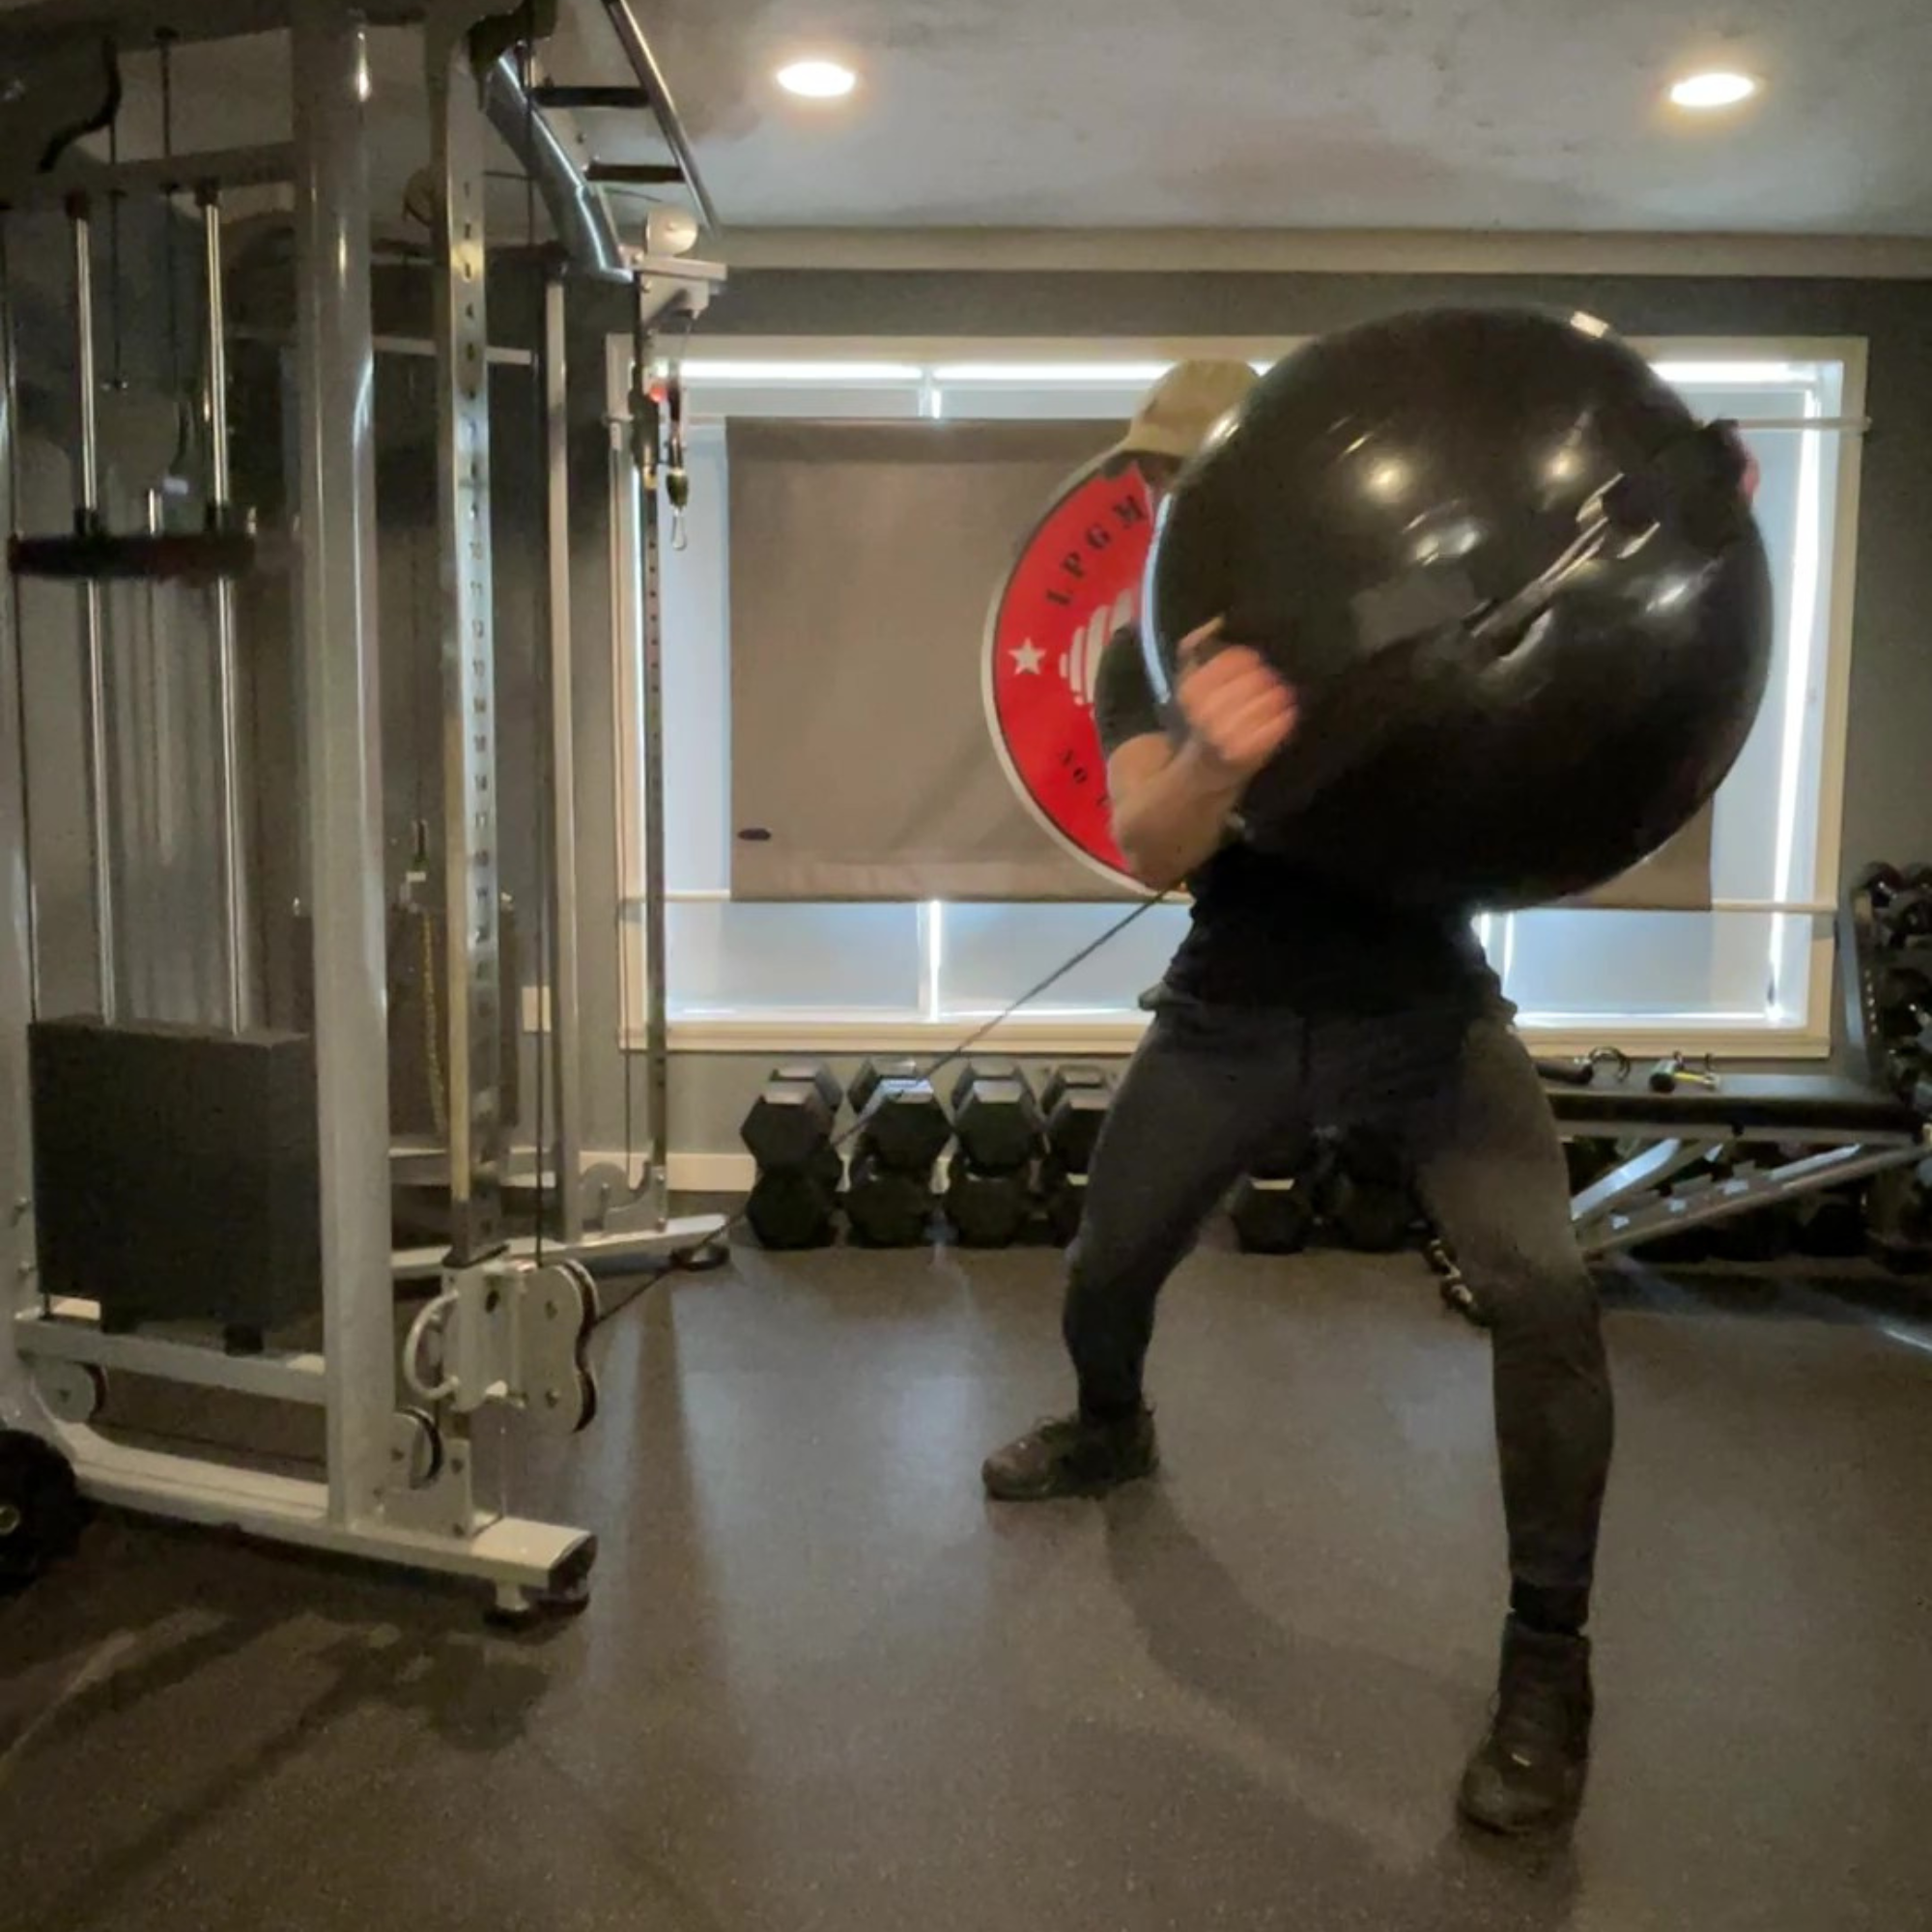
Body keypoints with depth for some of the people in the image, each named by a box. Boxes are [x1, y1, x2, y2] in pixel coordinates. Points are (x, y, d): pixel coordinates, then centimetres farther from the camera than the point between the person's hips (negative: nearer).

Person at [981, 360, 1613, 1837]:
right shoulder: (1153, 659, -8)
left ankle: (1549, 1656, 0)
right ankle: (1111, 1432, 49)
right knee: (1107, 1260, 13)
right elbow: (1149, 850, -26)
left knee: (1543, 1288, -20)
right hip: (1236, 1015, 2)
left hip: (1424, 1005, -2)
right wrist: (1214, 757, -50)